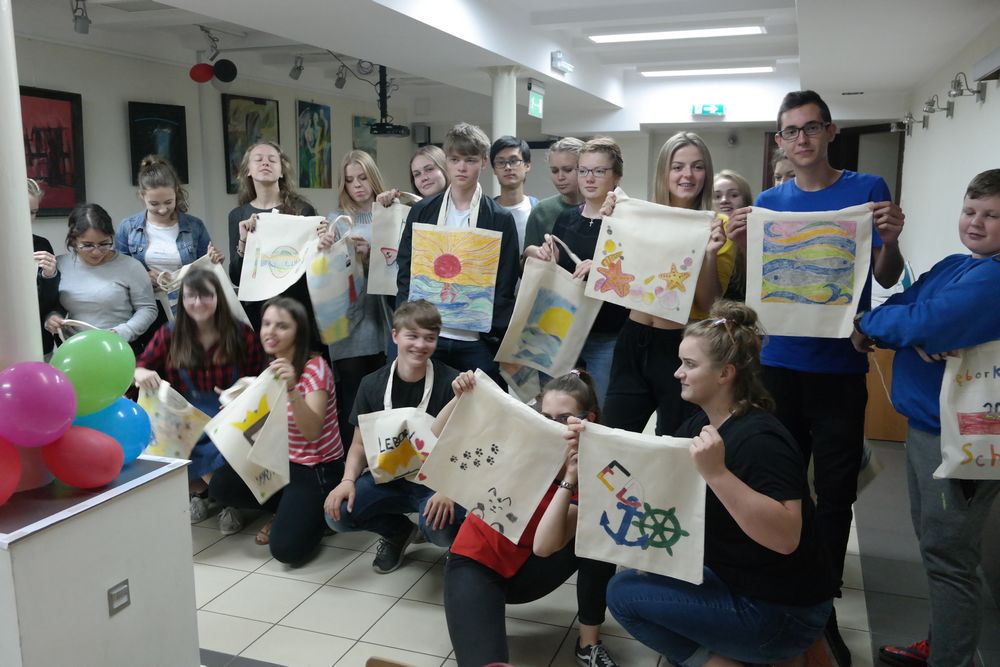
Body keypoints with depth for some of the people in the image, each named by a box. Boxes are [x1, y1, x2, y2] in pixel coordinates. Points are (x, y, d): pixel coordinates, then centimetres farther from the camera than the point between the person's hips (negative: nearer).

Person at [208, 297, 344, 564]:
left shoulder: (314, 367, -19)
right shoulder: (271, 368, 4)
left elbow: (311, 432, -29)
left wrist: (292, 388, -43)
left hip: (317, 469, -7)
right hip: (282, 461, 8)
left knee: (286, 549, -20)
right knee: (219, 486, -10)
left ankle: (316, 514, 11)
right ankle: (288, 509, 9)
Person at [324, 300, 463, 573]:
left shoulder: (451, 383, -12)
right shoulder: (372, 385, 1)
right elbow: (360, 443, 7)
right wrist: (348, 480, -13)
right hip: (388, 477, 4)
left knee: (440, 529, -34)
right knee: (337, 513, -19)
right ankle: (398, 531, 13)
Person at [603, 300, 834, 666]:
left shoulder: (758, 439, -24)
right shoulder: (700, 425, 3)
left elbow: (786, 537, -34)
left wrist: (716, 474, -41)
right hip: (734, 583, 9)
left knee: (624, 593, -10)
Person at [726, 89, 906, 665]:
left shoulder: (868, 189, 1)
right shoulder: (769, 202, 8)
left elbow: (887, 279, -1)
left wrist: (890, 241, -22)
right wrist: (742, 246, -14)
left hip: (840, 367, -2)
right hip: (780, 363, 2)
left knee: (835, 495, 4)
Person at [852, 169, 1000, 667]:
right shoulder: (951, 266, 11)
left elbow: (929, 323, -28)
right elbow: (899, 306, 5)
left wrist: (868, 322, -10)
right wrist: (916, 337, -17)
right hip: (924, 424, 9)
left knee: (948, 553, 2)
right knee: (933, 544, 19)